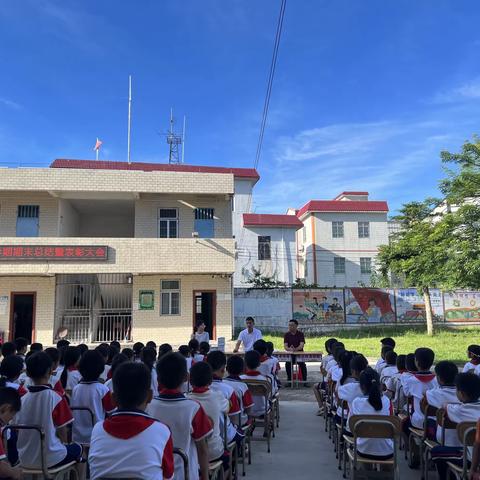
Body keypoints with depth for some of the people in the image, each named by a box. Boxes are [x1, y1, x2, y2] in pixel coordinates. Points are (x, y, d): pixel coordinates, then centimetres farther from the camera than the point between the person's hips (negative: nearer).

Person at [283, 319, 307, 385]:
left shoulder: (300, 334, 1)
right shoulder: (286, 335, 6)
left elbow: (302, 345, -13)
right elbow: (285, 346, -5)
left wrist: (295, 349, -35)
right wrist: (289, 349, -30)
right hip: (289, 355, 1)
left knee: (302, 364, -28)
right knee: (287, 364, -27)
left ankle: (304, 381, -12)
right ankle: (289, 381, -9)